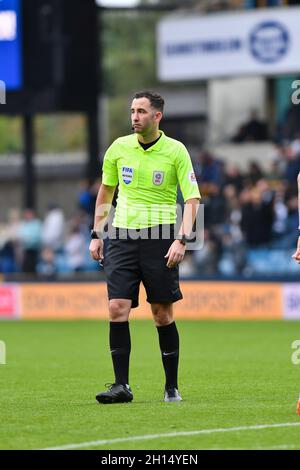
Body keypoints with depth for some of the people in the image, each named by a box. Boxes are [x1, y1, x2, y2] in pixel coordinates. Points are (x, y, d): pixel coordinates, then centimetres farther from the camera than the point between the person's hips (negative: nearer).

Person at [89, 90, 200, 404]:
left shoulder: (175, 151, -4)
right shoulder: (119, 147, 6)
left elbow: (192, 198, -5)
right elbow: (105, 191, 19)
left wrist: (181, 240, -16)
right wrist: (97, 234, 15)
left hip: (159, 237, -3)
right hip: (122, 237, 3)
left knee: (163, 314, 1)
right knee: (117, 309, -9)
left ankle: (172, 387, 12)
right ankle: (121, 385, -4)